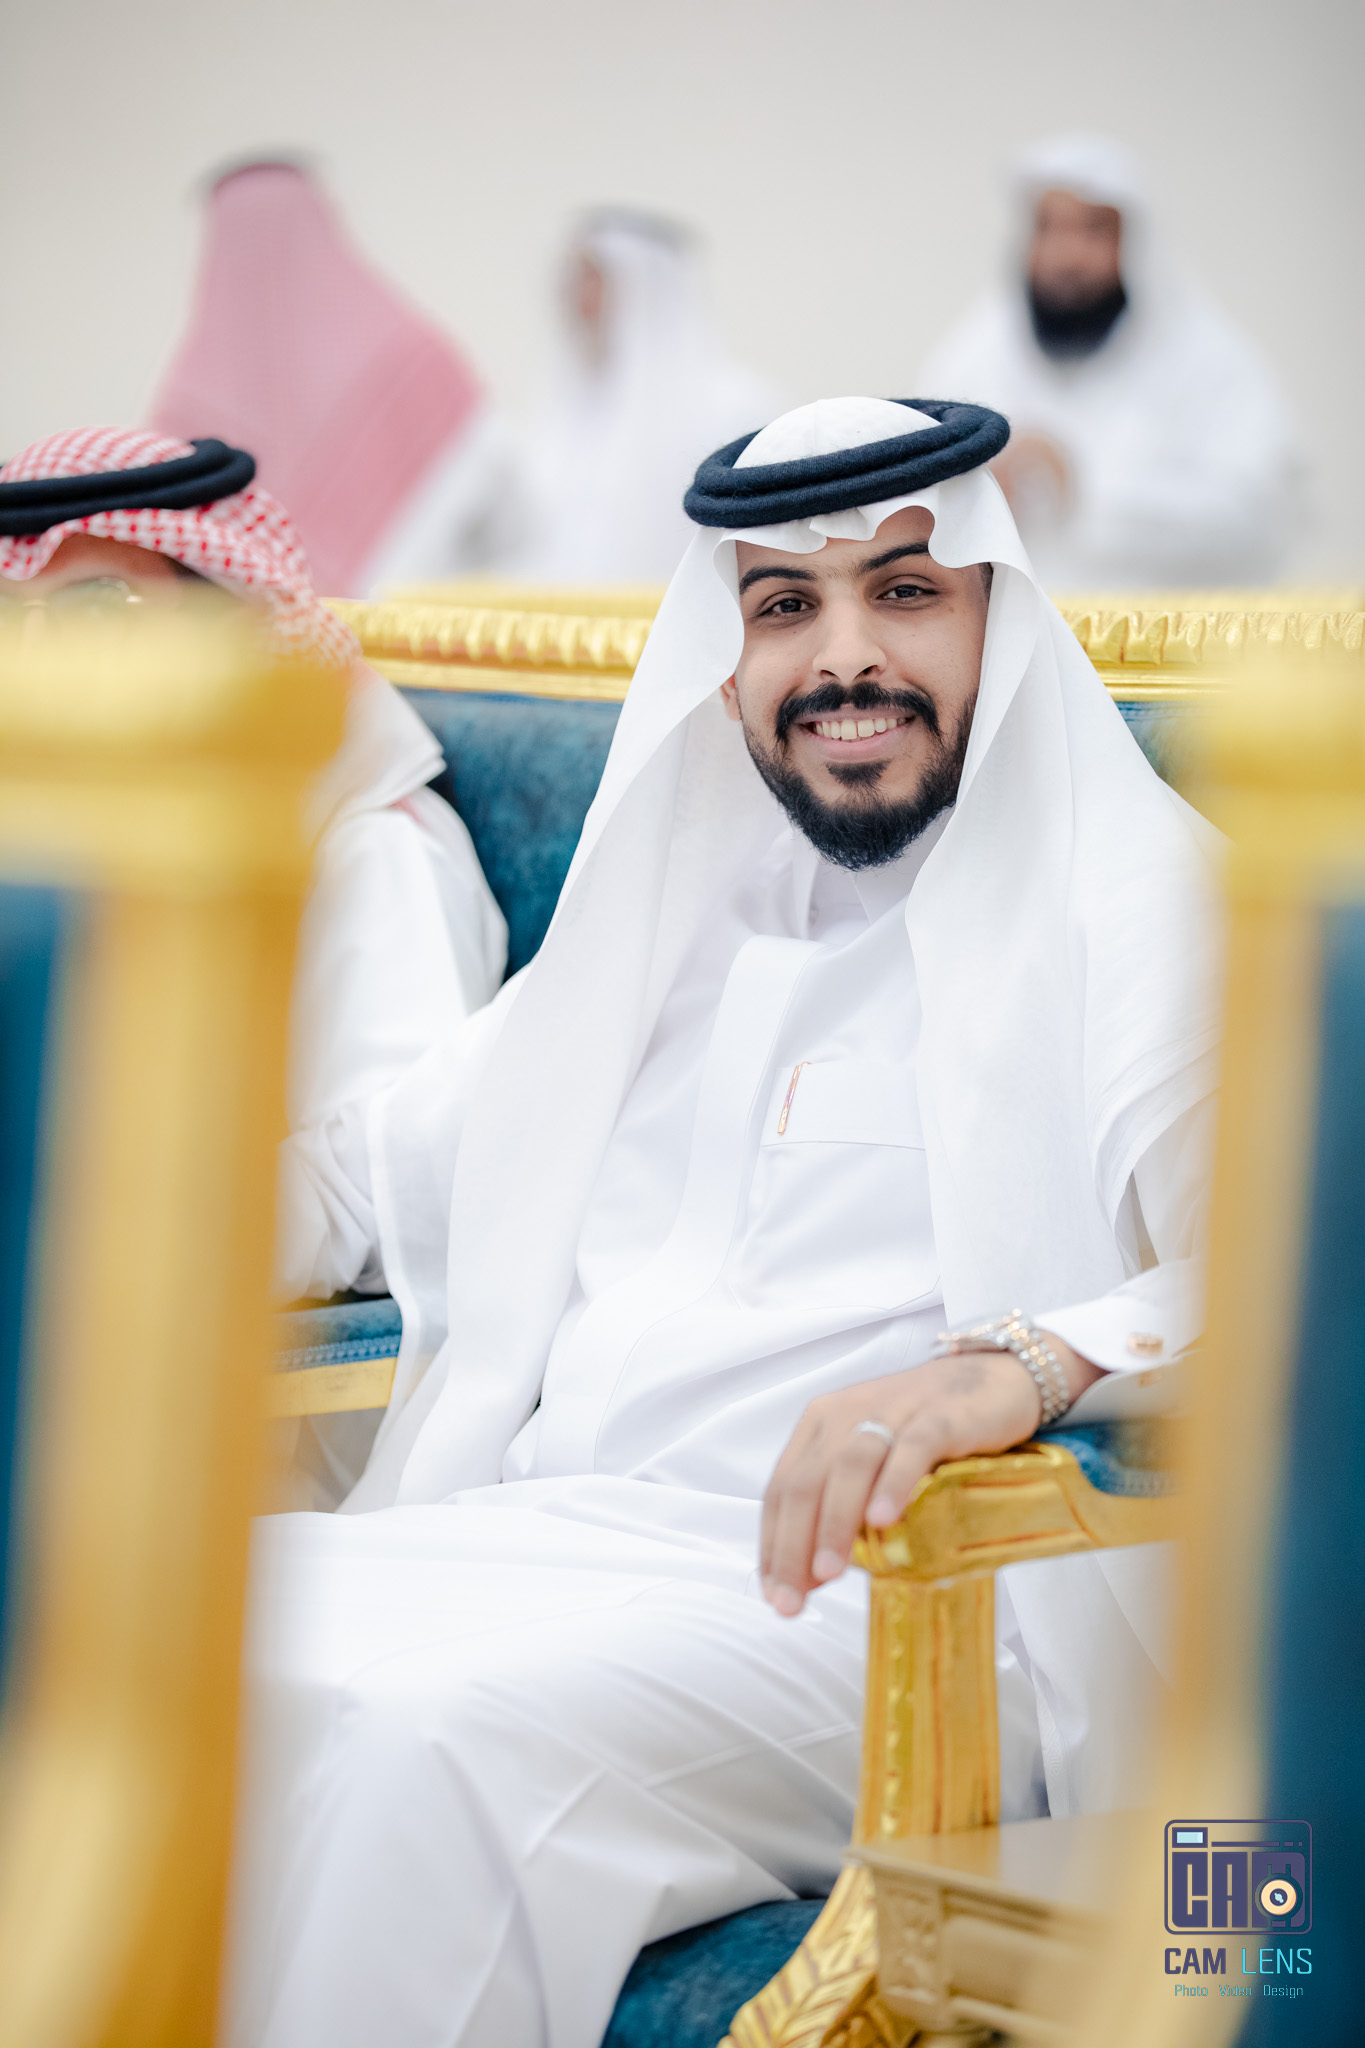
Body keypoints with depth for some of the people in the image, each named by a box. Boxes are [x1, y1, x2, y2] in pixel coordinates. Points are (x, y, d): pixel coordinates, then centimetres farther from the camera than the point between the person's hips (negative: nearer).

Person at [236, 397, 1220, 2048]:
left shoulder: (1133, 904, 4)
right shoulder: (660, 919, 24)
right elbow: (372, 1172, 32)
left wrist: (1018, 1366, -34)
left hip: (862, 1601, -6)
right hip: (519, 1544, 6)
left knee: (431, 1738, -32)